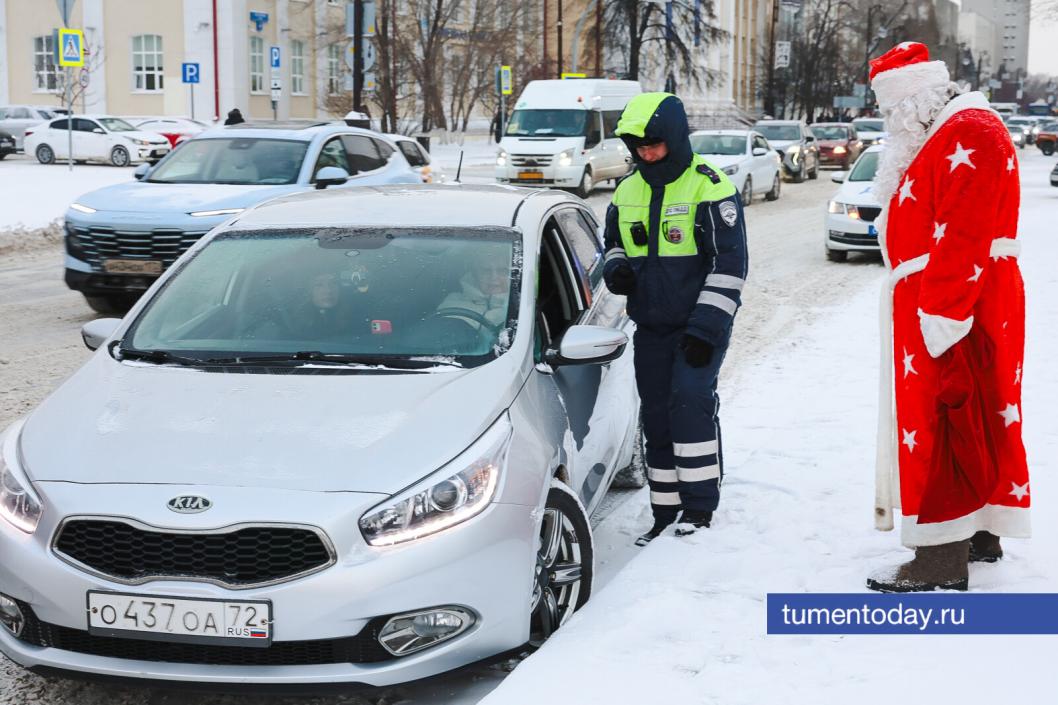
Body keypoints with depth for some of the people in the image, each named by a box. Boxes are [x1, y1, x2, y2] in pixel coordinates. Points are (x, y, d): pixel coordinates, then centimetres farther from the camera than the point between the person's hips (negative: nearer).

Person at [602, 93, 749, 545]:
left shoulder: (709, 187, -11)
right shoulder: (627, 191, 8)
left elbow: (729, 265, -12)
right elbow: (614, 243, 22)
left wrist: (706, 329, -18)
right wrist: (616, 269, -4)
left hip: (702, 324, -6)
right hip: (651, 326, 6)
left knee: (690, 401, -18)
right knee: (657, 417, 7)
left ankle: (700, 505, -7)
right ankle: (665, 515, 16)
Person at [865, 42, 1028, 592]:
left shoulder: (969, 133, -16)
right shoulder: (945, 135, 18)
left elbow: (963, 239, -25)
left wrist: (940, 318, -27)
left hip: (953, 307, -11)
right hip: (938, 304, 11)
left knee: (941, 427, -8)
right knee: (972, 423, 16)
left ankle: (942, 563, -5)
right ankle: (981, 533, 27)